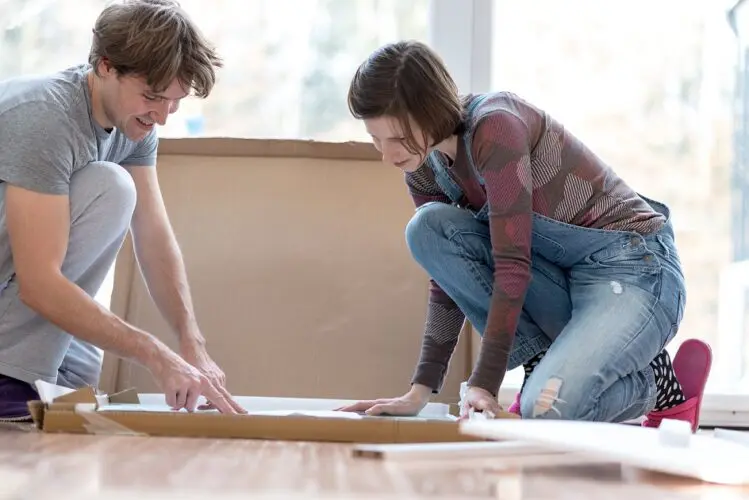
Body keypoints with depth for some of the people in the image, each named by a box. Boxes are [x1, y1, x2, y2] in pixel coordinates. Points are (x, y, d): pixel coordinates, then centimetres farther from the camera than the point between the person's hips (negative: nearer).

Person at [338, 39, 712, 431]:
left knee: (546, 409, -30)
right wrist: (420, 392, -2)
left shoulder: (495, 127, -23)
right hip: (562, 273, 8)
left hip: (635, 269, -8)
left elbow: (513, 264, -26)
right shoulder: (425, 170, 1)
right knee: (429, 229, -12)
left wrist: (483, 384, -27)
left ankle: (658, 379, 1)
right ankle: (547, 362, -8)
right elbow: (448, 281, 5)